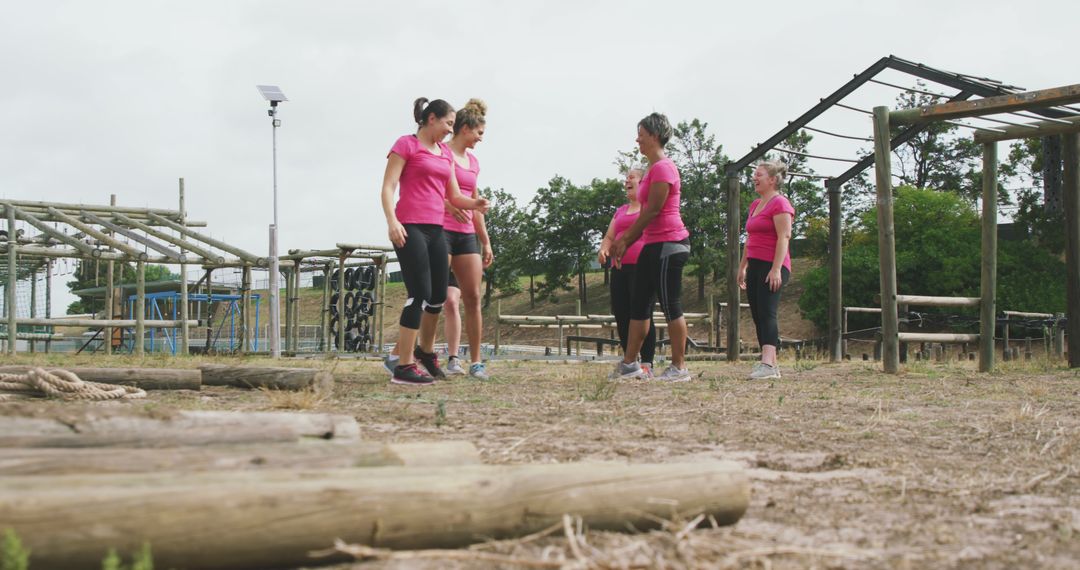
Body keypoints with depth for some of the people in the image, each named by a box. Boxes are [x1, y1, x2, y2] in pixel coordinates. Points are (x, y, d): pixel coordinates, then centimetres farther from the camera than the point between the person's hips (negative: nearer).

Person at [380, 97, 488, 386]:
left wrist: (474, 204, -2)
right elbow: (388, 187, -7)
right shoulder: (407, 145, 0)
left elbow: (454, 196, 19)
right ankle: (403, 367, -9)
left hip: (436, 230, 7)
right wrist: (391, 221, -21)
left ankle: (426, 351, 36)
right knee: (420, 295, -12)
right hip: (410, 228, -7)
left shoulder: (446, 153, 19)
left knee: (438, 297, 13)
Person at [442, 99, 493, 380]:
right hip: (441, 229, -7)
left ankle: (476, 361, 6)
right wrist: (448, 204, -25)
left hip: (467, 234, 7)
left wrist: (486, 241, 22)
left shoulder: (473, 162, 20)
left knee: (473, 297, 1)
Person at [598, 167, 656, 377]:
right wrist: (604, 249, -1)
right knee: (621, 314, 4)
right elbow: (609, 237, 22)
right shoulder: (620, 211, 23)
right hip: (620, 267, 7)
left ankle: (647, 363, -7)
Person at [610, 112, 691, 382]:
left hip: (668, 244, -10)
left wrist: (625, 239, -11)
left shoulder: (662, 167, -12)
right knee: (639, 303, 10)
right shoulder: (653, 169, 18)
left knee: (670, 305, -6)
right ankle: (629, 363, 14)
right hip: (653, 245, 10)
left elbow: (653, 210, -17)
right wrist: (624, 243, 15)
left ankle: (679, 367, 0)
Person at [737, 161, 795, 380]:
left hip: (772, 267, -9)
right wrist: (742, 267, 23)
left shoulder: (780, 203, -7)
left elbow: (784, 237, -15)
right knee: (757, 316, 5)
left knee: (767, 313, -19)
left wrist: (776, 269, -23)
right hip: (755, 266, 9)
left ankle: (766, 363, -28)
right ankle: (772, 365, 8)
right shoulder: (755, 205, 20)